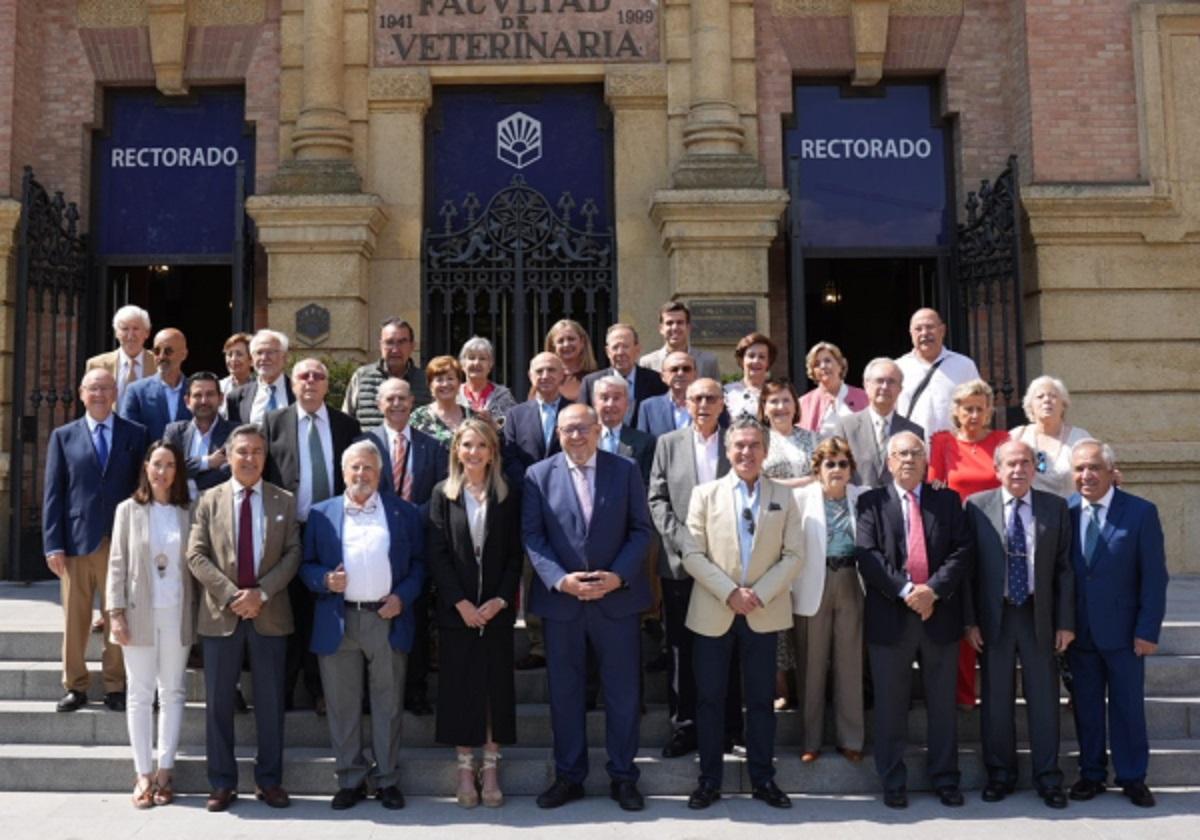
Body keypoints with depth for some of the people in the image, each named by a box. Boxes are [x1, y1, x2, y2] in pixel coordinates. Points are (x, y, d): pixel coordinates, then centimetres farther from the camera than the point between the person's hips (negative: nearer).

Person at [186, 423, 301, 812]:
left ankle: (269, 780, 18)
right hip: (221, 614, 0)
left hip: (270, 614, 0)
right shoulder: (209, 500, 5)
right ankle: (222, 783, 17)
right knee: (218, 702, 6)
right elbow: (196, 555, -2)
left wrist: (261, 593, -13)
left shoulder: (285, 501, 5)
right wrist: (231, 595, -13)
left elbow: (293, 554, 0)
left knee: (270, 702, 6)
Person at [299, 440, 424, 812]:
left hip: (387, 619, -1)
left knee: (388, 704, 6)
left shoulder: (404, 512, 6)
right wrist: (324, 580, -11)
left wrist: (403, 596, -7)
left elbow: (418, 563, 7)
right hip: (337, 621, 1)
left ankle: (387, 780, 17)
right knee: (342, 705, 7)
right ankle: (351, 780, 19)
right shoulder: (321, 513, 8)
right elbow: (306, 565, 9)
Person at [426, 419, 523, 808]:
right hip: (456, 609, -1)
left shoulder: (508, 496, 3)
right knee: (459, 687, 4)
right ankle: (465, 769, 14)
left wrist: (501, 599, -10)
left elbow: (515, 554, 2)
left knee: (496, 685, 5)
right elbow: (437, 554, -3)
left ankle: (491, 769, 15)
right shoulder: (443, 494, 2)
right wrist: (460, 602, -11)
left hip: (497, 608, 1)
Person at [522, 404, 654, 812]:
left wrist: (619, 576, -13)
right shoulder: (538, 475, 2)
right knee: (564, 692, 9)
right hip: (560, 599, 0)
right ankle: (568, 775, 23)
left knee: (623, 691, 7)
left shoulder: (625, 470, 2)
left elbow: (641, 529, 0)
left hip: (617, 597, 0)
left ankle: (623, 776, 21)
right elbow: (532, 536, -2)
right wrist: (559, 579, -15)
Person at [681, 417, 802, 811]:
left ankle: (763, 779, 20)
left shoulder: (783, 497, 5)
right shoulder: (705, 494, 2)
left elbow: (794, 554, 0)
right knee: (709, 698, 5)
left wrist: (760, 594, -12)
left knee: (761, 699, 8)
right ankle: (709, 780, 16)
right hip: (713, 612, 0)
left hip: (764, 613, 1)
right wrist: (729, 593, -13)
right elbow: (693, 554, -3)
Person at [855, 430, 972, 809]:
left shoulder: (948, 501, 9)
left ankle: (945, 779, 23)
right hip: (890, 616, -2)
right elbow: (866, 554, -8)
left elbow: (961, 551, -1)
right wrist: (905, 590, -18)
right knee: (890, 704, 6)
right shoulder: (871, 502, 3)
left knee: (942, 703, 11)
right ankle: (893, 782, 17)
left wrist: (933, 589, -14)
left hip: (940, 613, 2)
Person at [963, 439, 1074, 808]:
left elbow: (1064, 567, 3)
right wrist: (970, 620, -5)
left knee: (1044, 698, 7)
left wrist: (1065, 622, -1)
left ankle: (1048, 778, 20)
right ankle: (1000, 774, 22)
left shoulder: (1055, 507, 2)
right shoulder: (977, 507, -2)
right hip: (993, 616, -1)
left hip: (1040, 615, 1)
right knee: (996, 699, 8)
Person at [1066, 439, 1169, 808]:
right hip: (1078, 631, 2)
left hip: (1122, 630, -2)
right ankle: (1091, 774, 24)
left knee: (1128, 706, 9)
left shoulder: (1141, 512, -7)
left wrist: (1147, 630, -10)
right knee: (1086, 706, 11)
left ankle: (1132, 777, 23)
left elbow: (1154, 576, -7)